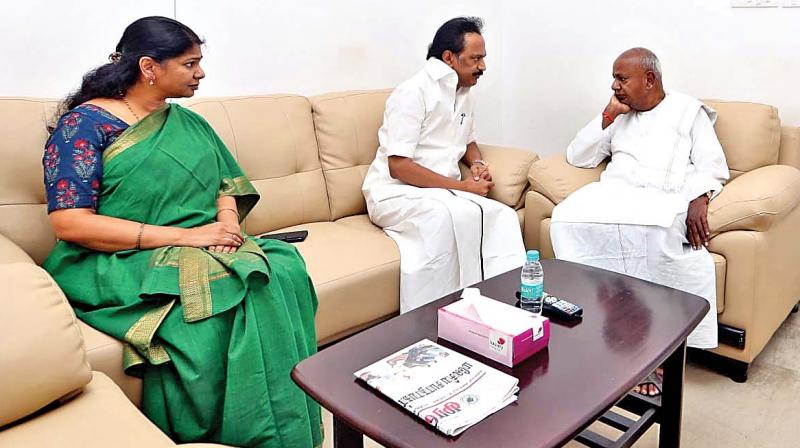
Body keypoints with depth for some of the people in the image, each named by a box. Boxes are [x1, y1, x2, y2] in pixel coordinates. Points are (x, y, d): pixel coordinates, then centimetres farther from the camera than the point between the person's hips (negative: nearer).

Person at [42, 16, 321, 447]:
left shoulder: (188, 122, 16)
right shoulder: (84, 124, -4)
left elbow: (224, 185, 17)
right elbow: (70, 223, -13)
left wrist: (228, 222, -9)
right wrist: (184, 235, -19)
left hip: (206, 249, 6)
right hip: (120, 266, -5)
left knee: (283, 271, -25)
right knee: (222, 291, -34)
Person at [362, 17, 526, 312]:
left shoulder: (463, 93, 13)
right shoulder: (414, 92, -12)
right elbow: (398, 166, -19)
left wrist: (477, 164, 6)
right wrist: (462, 186, -18)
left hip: (445, 193, 7)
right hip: (396, 193, -7)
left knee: (503, 217, -19)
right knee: (453, 217, -37)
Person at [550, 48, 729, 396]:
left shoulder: (688, 110, 15)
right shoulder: (618, 115, 26)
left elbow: (713, 167, 5)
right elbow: (577, 157, 17)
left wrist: (698, 200, -16)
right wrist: (608, 116, 9)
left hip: (663, 198, -3)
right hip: (613, 193, 3)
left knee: (658, 231, -39)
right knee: (567, 218, -30)